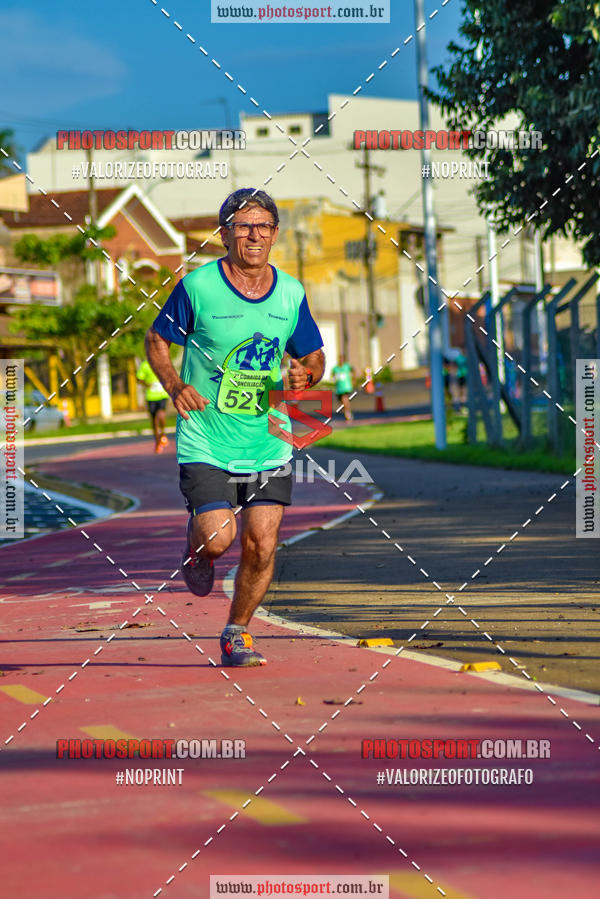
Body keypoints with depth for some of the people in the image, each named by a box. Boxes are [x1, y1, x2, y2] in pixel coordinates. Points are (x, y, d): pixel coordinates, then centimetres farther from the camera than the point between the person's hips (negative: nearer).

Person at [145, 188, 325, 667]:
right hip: (206, 442, -3)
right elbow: (156, 340, 4)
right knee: (218, 538, -15)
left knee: (262, 545, -3)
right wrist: (175, 385, -14)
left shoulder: (291, 294, 3)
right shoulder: (198, 285, -7)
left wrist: (305, 376, -9)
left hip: (269, 442, 3)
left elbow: (315, 357, 15)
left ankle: (236, 634, 19)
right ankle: (197, 547, 24)